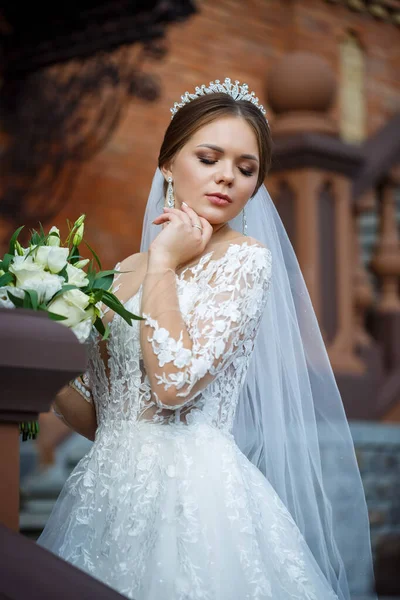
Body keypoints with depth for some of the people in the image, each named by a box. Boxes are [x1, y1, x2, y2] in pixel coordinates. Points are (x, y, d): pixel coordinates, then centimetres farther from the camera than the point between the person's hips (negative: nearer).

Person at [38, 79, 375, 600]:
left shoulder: (247, 258, -6)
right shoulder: (125, 274, 11)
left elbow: (174, 381, -19)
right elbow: (96, 417, 14)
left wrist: (163, 261, -10)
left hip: (189, 493, -6)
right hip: (109, 492, 6)